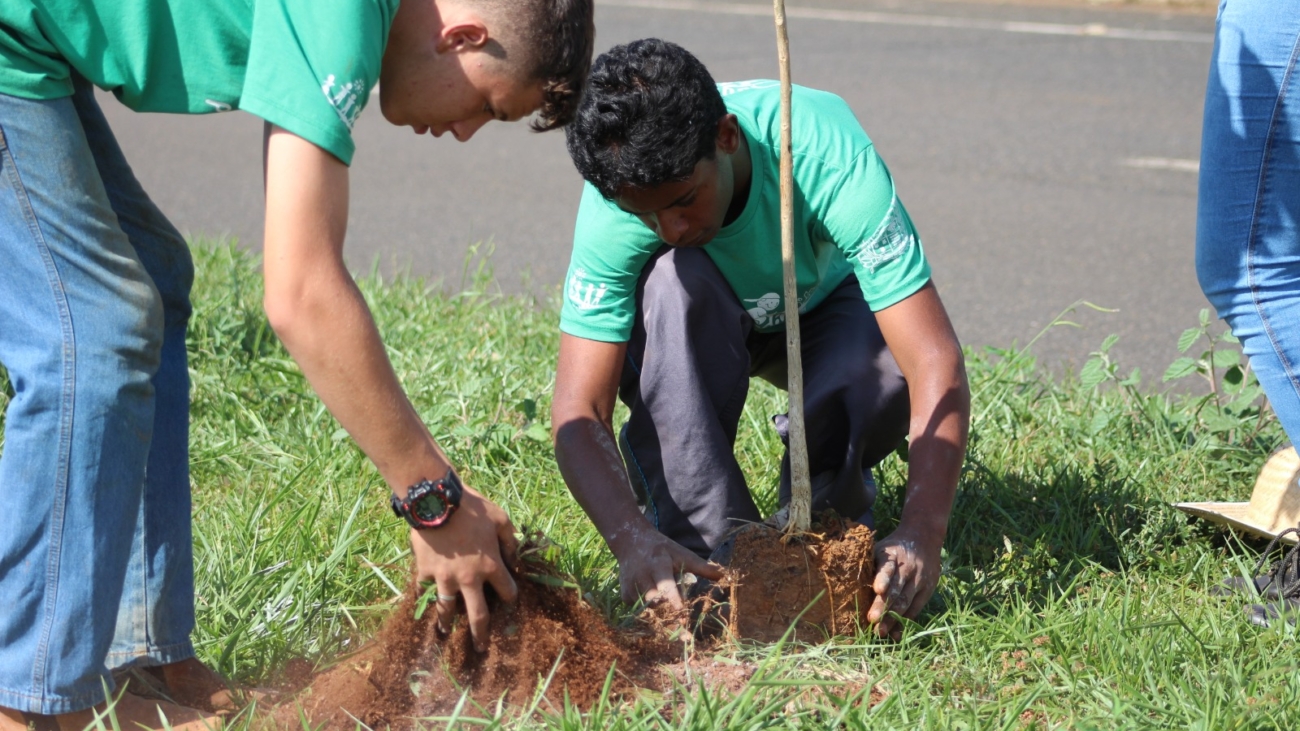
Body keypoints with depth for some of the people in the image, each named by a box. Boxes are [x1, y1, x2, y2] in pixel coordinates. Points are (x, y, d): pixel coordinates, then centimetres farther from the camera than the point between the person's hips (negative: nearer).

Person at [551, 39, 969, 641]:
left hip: (828, 312, -1)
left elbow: (935, 364, -43)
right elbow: (578, 411, -35)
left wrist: (922, 535, -55)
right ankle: (708, 551, -24)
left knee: (888, 369, -36)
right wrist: (633, 540, -53)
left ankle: (828, 507, -3)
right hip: (706, 325, 1)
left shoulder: (828, 154, -38)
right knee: (671, 282, -35)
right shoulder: (618, 199, -33)